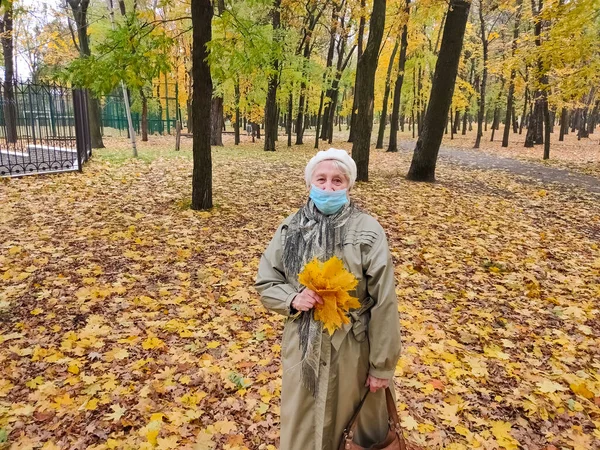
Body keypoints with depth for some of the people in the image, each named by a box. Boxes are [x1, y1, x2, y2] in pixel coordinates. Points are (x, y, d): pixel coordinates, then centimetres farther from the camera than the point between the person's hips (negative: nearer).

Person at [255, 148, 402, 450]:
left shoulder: (367, 231, -13)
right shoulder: (290, 228, -4)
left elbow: (383, 302, -10)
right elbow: (265, 283, 4)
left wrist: (382, 365, -6)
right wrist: (292, 299, -17)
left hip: (352, 351, -2)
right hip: (303, 348, 3)